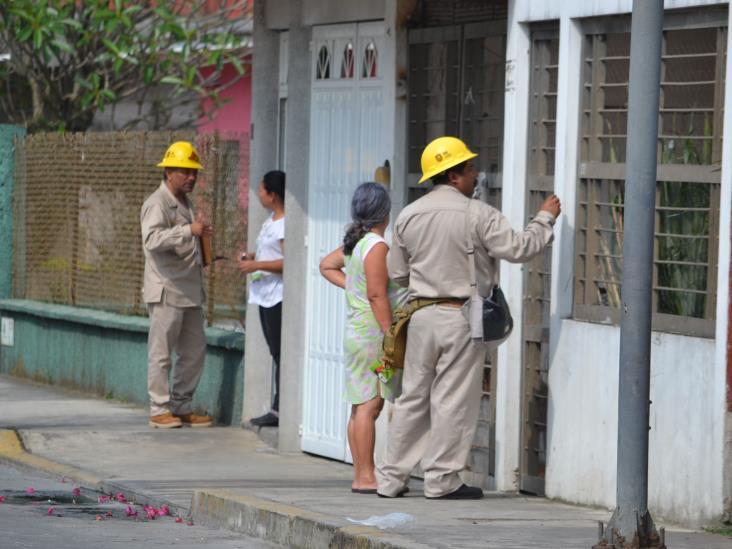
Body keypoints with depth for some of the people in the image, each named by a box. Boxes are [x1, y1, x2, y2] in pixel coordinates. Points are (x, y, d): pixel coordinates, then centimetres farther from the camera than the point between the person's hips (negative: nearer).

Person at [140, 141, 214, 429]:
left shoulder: (185, 203, 20)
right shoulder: (157, 203, -10)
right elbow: (152, 240, -28)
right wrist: (189, 231, -35)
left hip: (190, 291, 9)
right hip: (166, 290, -9)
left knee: (194, 351, 10)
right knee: (161, 352, -3)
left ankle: (182, 407, 18)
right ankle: (159, 410, 2)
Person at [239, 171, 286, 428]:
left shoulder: (285, 224, -15)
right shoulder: (271, 221, 16)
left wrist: (257, 265, -18)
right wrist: (252, 258, 12)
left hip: (278, 297, -10)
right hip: (265, 295, 10)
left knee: (281, 353, -9)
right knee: (276, 353, 10)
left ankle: (281, 409, -8)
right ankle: (278, 409, 12)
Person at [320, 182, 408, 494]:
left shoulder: (353, 244, 14)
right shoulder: (377, 246, -14)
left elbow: (327, 265, 30)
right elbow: (377, 294, -19)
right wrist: (390, 335, -19)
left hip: (356, 332, 10)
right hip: (373, 332, -10)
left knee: (361, 407, 9)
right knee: (370, 406, -10)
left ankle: (360, 476, 12)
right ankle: (365, 477, -13)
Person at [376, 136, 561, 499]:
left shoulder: (408, 216, 6)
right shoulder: (477, 215, -11)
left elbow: (397, 272, 11)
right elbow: (519, 249, -11)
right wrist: (545, 218, 3)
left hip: (421, 315, 5)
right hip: (460, 316, -5)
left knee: (413, 397, 11)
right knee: (452, 399, 1)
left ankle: (391, 479, 12)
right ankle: (442, 480, 3)